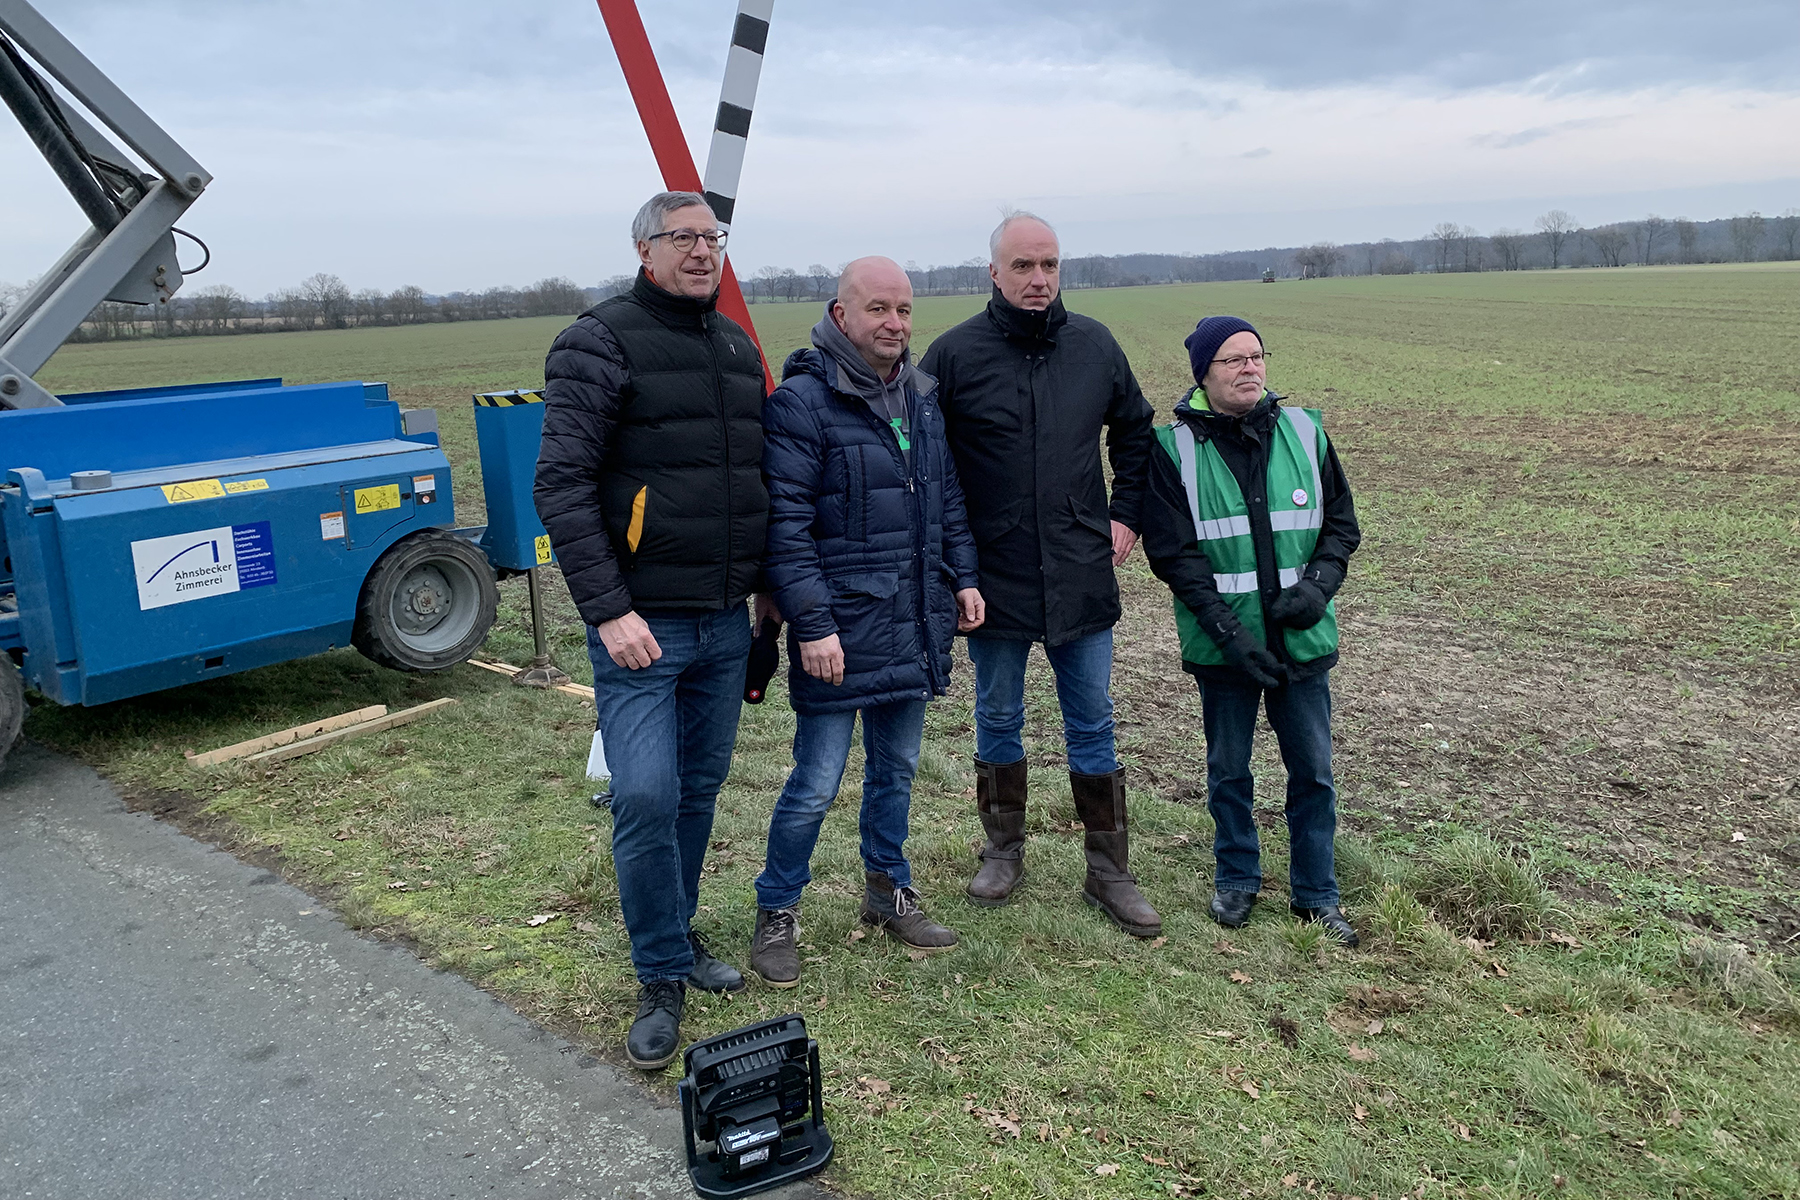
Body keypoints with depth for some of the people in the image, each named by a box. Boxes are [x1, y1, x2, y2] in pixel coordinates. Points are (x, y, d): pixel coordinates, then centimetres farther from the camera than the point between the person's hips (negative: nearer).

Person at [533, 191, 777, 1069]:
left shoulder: (739, 348, 14)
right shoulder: (602, 342, -8)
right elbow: (562, 485, -14)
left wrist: (768, 585, 16)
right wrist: (608, 610, -19)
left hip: (725, 624, 6)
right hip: (640, 623, -6)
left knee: (698, 789, 14)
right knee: (646, 797, -8)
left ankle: (675, 937, 32)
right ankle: (662, 980, 9)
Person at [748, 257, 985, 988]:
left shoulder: (922, 396, 10)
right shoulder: (801, 402, -13)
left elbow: (948, 497, 20)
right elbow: (785, 526, -17)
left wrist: (964, 577, 13)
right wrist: (812, 625, -20)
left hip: (914, 625, 7)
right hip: (839, 629, -7)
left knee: (896, 768, 18)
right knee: (816, 783, 0)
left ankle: (888, 891, 36)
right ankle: (776, 914, 20)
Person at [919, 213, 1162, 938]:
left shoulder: (1094, 346, 3)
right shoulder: (954, 354, -6)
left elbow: (1136, 431, 18)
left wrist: (1125, 515, 10)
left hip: (1081, 576, 2)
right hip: (994, 576, -1)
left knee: (1093, 726, 8)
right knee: (998, 720, 13)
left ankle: (1109, 872, 19)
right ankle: (1004, 850, 31)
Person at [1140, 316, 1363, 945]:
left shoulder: (1304, 430, 2)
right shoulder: (1175, 446, -6)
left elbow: (1341, 522, 9)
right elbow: (1172, 553, -10)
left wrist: (1318, 585, -10)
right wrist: (1229, 632, -17)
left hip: (1303, 640, 2)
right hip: (1222, 649, -2)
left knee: (1313, 771, 10)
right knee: (1228, 771, 14)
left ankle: (1316, 894, 27)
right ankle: (1237, 879, 34)